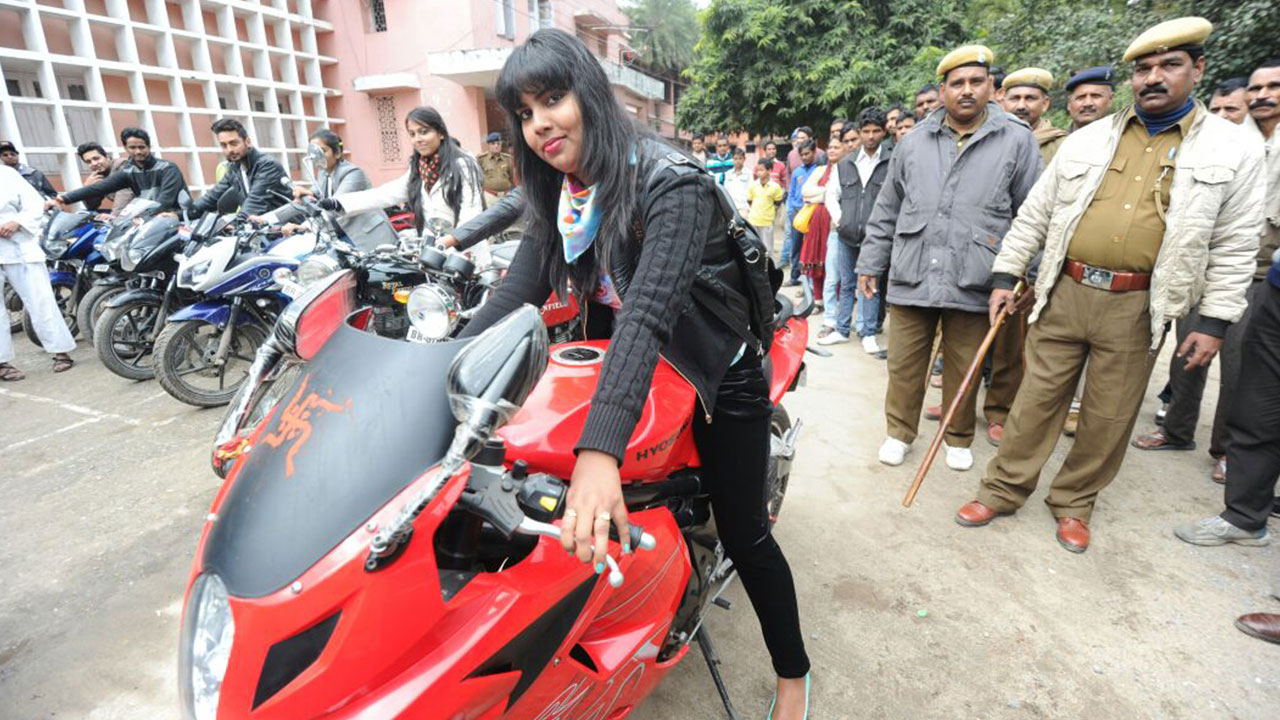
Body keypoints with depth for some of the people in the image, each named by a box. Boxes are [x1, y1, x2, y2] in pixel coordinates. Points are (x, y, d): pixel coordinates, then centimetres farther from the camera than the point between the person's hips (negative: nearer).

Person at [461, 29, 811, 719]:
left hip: (717, 378, -6)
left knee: (742, 535, 6)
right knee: (629, 520, 15)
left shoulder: (671, 184, -27)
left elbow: (648, 313, -42)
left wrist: (599, 449, -52)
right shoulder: (560, 192, -3)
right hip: (626, 373, 6)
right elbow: (517, 291, -13)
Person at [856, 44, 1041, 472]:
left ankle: (959, 438, 30)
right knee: (904, 364, 7)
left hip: (973, 283, -1)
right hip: (911, 276, 1)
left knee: (963, 371, 10)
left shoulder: (1016, 141, 3)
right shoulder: (914, 143, 9)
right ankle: (900, 432, 25)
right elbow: (886, 211, 13)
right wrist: (870, 264, 11)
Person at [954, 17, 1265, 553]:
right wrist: (1006, 277, 2)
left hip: (1137, 308, 0)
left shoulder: (1234, 149, 4)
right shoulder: (1086, 140, 6)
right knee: (1036, 400, 6)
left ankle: (1074, 504, 27)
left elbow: (1235, 246, 3)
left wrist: (1215, 321, -2)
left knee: (1109, 417, 9)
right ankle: (1003, 490, 18)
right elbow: (1035, 215, 8)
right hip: (1064, 293, 1)